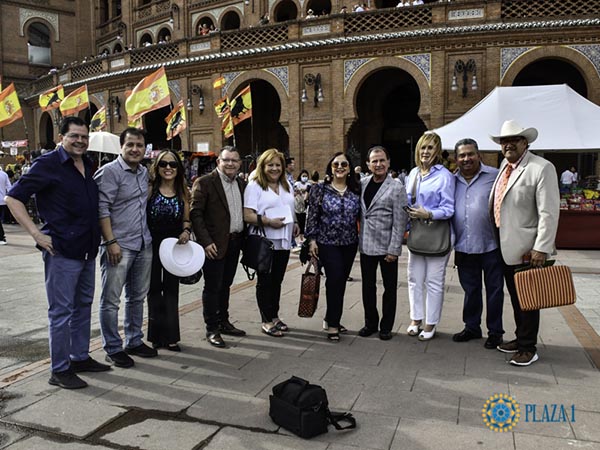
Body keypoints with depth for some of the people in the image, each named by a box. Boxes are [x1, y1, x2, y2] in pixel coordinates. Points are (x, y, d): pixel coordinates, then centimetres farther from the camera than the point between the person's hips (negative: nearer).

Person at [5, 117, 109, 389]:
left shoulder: (88, 165, 10)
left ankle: (80, 358, 30)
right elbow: (13, 198, -11)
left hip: (87, 250, 8)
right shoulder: (48, 164, -10)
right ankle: (59, 370, 12)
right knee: (61, 311, 1)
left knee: (83, 306, 16)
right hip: (62, 251, -8)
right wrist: (36, 234, -16)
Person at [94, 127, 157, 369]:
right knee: (111, 300, 2)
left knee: (137, 296, 16)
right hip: (119, 246, -7)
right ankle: (113, 349, 14)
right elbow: (102, 208, -15)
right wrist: (111, 242, -19)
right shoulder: (110, 171, -10)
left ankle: (134, 342, 29)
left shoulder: (144, 172, 12)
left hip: (144, 244, 8)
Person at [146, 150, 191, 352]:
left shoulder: (183, 192, 4)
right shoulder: (150, 189, -5)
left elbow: (186, 219, 9)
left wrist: (186, 232, -11)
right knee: (154, 288, 8)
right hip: (152, 245, -2)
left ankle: (170, 336, 17)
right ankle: (157, 335, 21)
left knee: (171, 289, 8)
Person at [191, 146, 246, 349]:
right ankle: (212, 330, 12)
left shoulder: (242, 184, 11)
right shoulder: (204, 183, -9)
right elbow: (196, 214, -13)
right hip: (215, 244, -6)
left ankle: (223, 322, 30)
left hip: (235, 242, 6)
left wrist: (244, 238, 6)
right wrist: (206, 242, -19)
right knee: (212, 287, 2)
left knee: (225, 285, 17)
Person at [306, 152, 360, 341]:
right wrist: (312, 240, -8)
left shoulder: (356, 191, 6)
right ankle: (333, 324, 3)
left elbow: (361, 216, 9)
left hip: (350, 243, 4)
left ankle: (331, 318, 27)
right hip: (328, 242, -4)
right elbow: (312, 216, -3)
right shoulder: (320, 189, -3)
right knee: (336, 279, -11)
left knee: (340, 281, 9)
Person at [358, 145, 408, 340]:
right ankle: (370, 323, 28)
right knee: (368, 286, 13)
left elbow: (399, 222, -12)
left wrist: (394, 249, -15)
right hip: (366, 245, 4)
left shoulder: (397, 188, -8)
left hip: (387, 246, -4)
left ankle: (386, 326, 22)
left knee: (390, 287, 9)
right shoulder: (362, 183, 4)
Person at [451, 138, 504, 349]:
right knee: (470, 290, 16)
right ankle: (471, 327, 30)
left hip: (490, 245, -4)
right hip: (464, 247, 4)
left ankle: (495, 331, 21)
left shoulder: (494, 176, -5)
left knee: (494, 290, 8)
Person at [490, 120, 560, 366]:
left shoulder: (542, 168, -13)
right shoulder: (505, 165, 10)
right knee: (515, 298, 18)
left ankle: (528, 348, 17)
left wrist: (541, 248, -20)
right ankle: (520, 338, 33)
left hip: (526, 249, -7)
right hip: (506, 247, 7)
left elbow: (549, 212, -17)